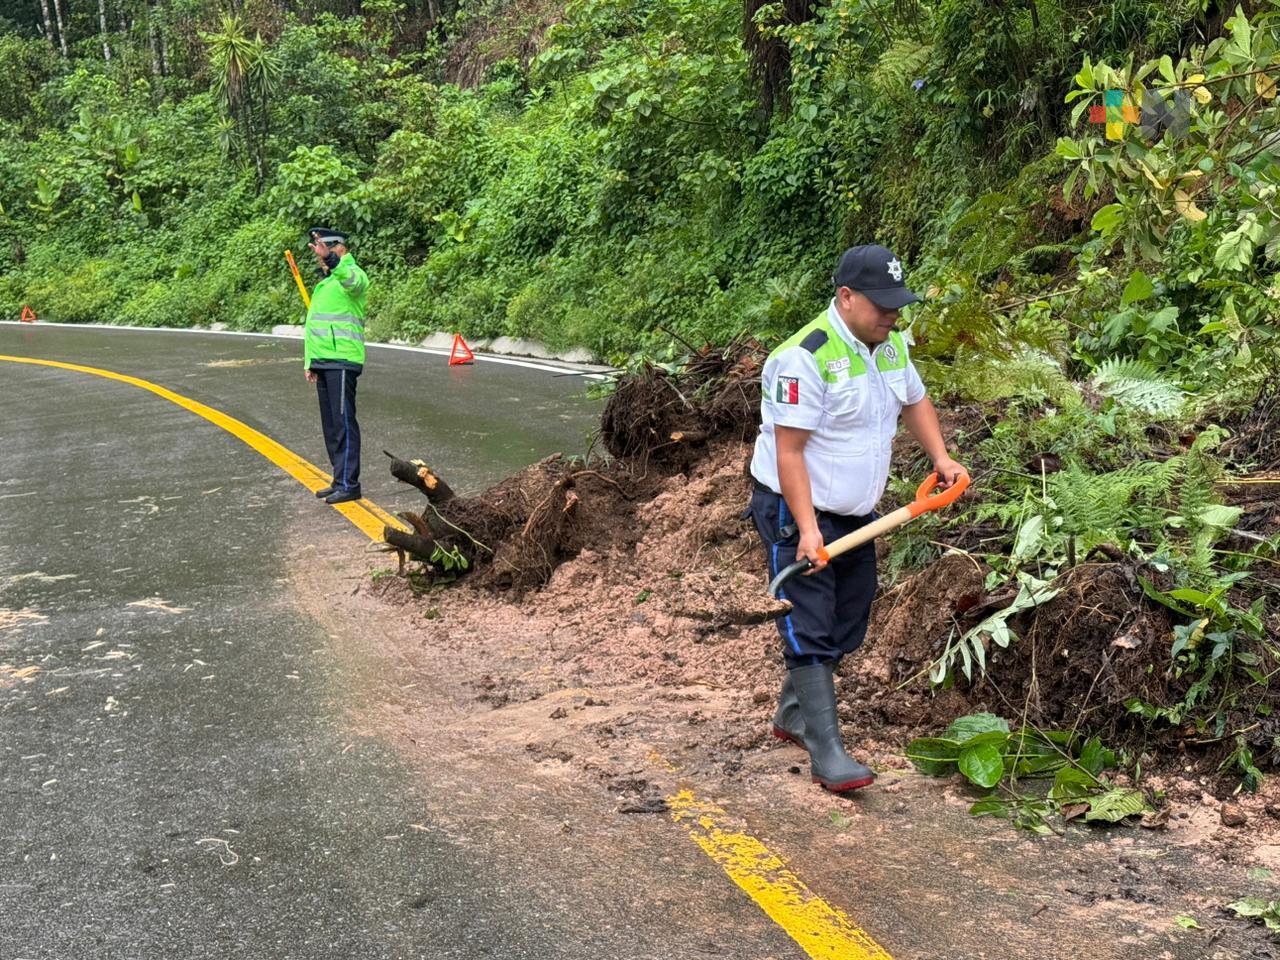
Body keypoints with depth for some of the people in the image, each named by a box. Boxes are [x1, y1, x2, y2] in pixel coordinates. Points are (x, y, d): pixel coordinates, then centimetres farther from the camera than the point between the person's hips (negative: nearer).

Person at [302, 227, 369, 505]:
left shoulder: (352, 274, -6)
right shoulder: (323, 283, 22)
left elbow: (353, 280, -34)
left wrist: (330, 259, -49)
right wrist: (309, 361, 24)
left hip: (342, 361, -9)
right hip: (323, 363, 9)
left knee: (344, 422, -8)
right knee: (330, 425, 11)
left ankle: (349, 485, -6)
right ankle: (340, 481, 17)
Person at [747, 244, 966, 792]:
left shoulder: (891, 344, 4)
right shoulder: (805, 357, -23)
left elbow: (914, 401, 22)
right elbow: (788, 451, -24)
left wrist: (941, 458, 6)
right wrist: (807, 529, -28)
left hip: (856, 513, 9)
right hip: (797, 512, -9)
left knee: (847, 624, 15)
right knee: (811, 633, -10)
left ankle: (792, 715, 32)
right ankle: (825, 751, -8)